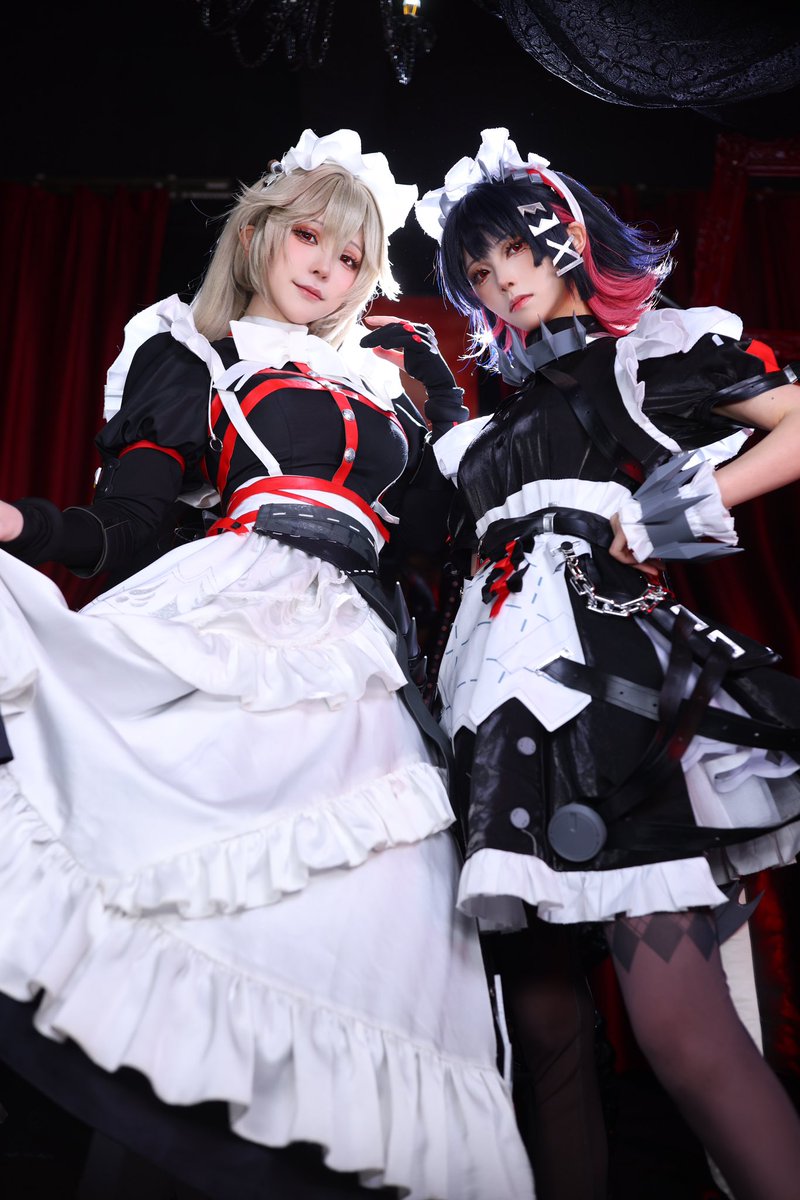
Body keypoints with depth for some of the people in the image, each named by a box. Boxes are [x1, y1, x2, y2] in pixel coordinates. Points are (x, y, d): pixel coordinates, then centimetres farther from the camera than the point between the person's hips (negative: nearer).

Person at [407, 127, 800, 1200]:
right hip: (509, 691, 6)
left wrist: (686, 507, -9)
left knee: (679, 1025, -16)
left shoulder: (653, 347, 11)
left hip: (613, 670, -6)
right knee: (544, 1019, 7)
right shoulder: (507, 412, 27)